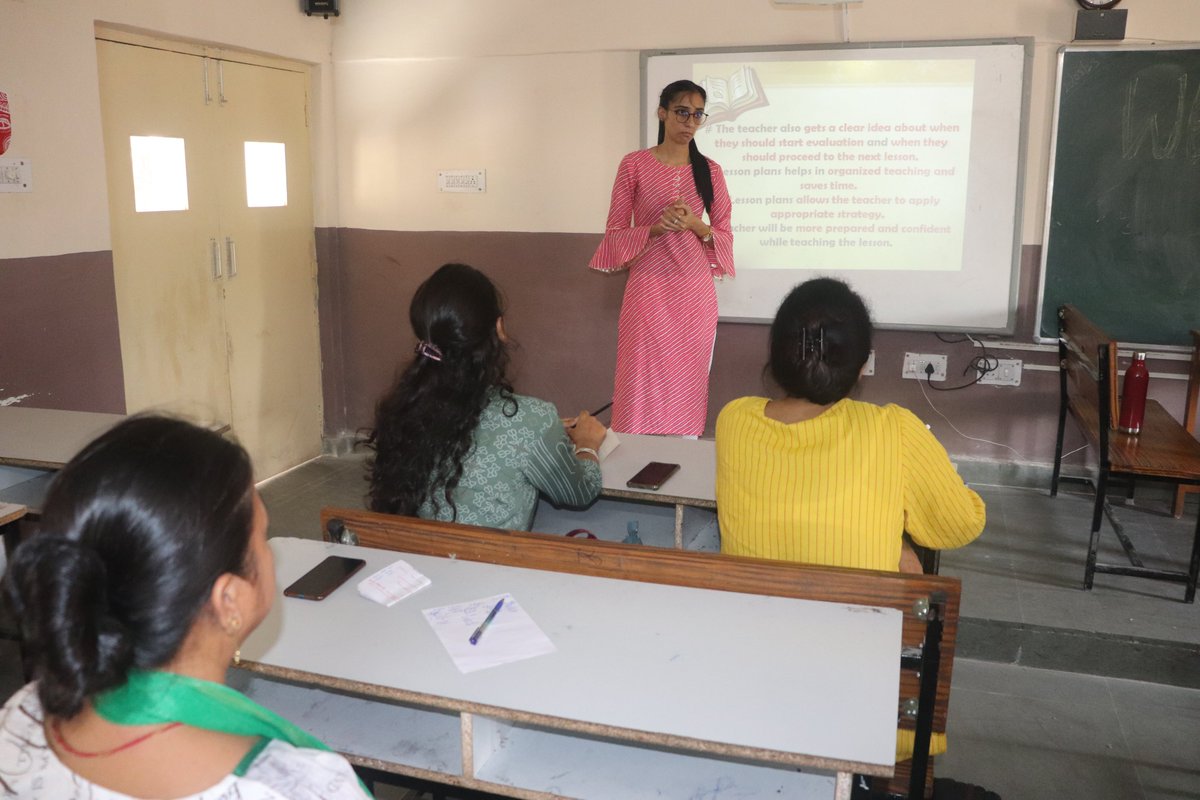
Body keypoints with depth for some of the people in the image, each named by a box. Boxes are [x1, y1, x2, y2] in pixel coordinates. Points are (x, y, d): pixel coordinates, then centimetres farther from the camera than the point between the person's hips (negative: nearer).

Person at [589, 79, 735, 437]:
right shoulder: (634, 164, 1)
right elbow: (615, 232, 0)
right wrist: (655, 228, -17)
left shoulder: (710, 170, 8)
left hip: (695, 291, 3)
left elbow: (725, 235, 9)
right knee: (643, 384, -4)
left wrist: (695, 225, -11)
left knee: (688, 384, 6)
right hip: (649, 288, -2)